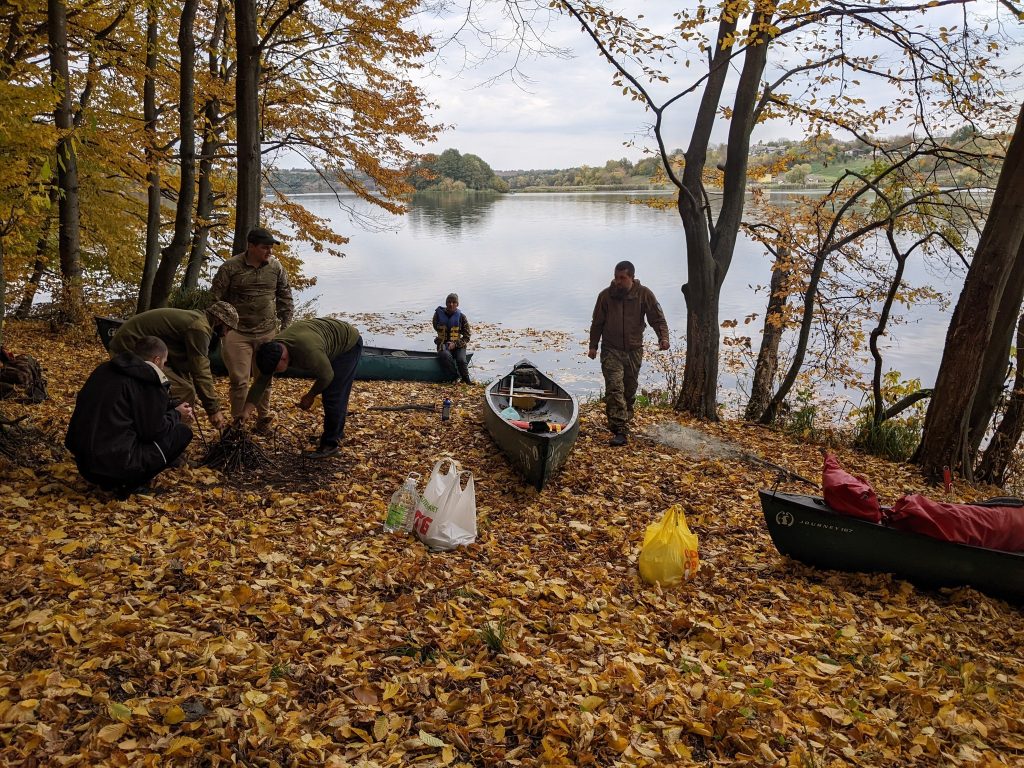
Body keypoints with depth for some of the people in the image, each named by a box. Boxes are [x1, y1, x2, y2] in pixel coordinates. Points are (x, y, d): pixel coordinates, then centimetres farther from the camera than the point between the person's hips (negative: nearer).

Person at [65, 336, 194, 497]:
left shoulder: (105, 369, 14)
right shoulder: (150, 380, -10)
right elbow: (155, 430, -6)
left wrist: (172, 410, 28)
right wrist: (176, 415, 14)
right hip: (115, 465, -8)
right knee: (183, 432, 5)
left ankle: (108, 479, 14)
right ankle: (130, 483, 0)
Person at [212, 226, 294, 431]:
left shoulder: (275, 267, 3)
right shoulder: (230, 267, -7)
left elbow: (285, 297, 12)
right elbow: (216, 299, -2)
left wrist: (284, 325, 9)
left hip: (268, 333, 3)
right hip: (237, 333, -3)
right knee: (239, 380, -1)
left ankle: (263, 418, 27)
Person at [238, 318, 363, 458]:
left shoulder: (308, 352, -40)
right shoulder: (273, 348, -14)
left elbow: (327, 376, -24)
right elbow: (261, 382, -6)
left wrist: (311, 395, -8)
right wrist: (246, 409, -8)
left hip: (349, 343, -8)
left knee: (333, 395, -11)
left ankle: (331, 444, -2)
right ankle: (337, 431, 32)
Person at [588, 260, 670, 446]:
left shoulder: (644, 294, -4)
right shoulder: (606, 295, -3)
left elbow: (658, 318, -4)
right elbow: (597, 323, 5)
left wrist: (663, 337, -20)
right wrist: (593, 346, 6)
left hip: (634, 351, 2)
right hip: (611, 351, -2)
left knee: (630, 391, 13)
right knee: (614, 388, -15)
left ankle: (624, 423, 32)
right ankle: (620, 431, -18)